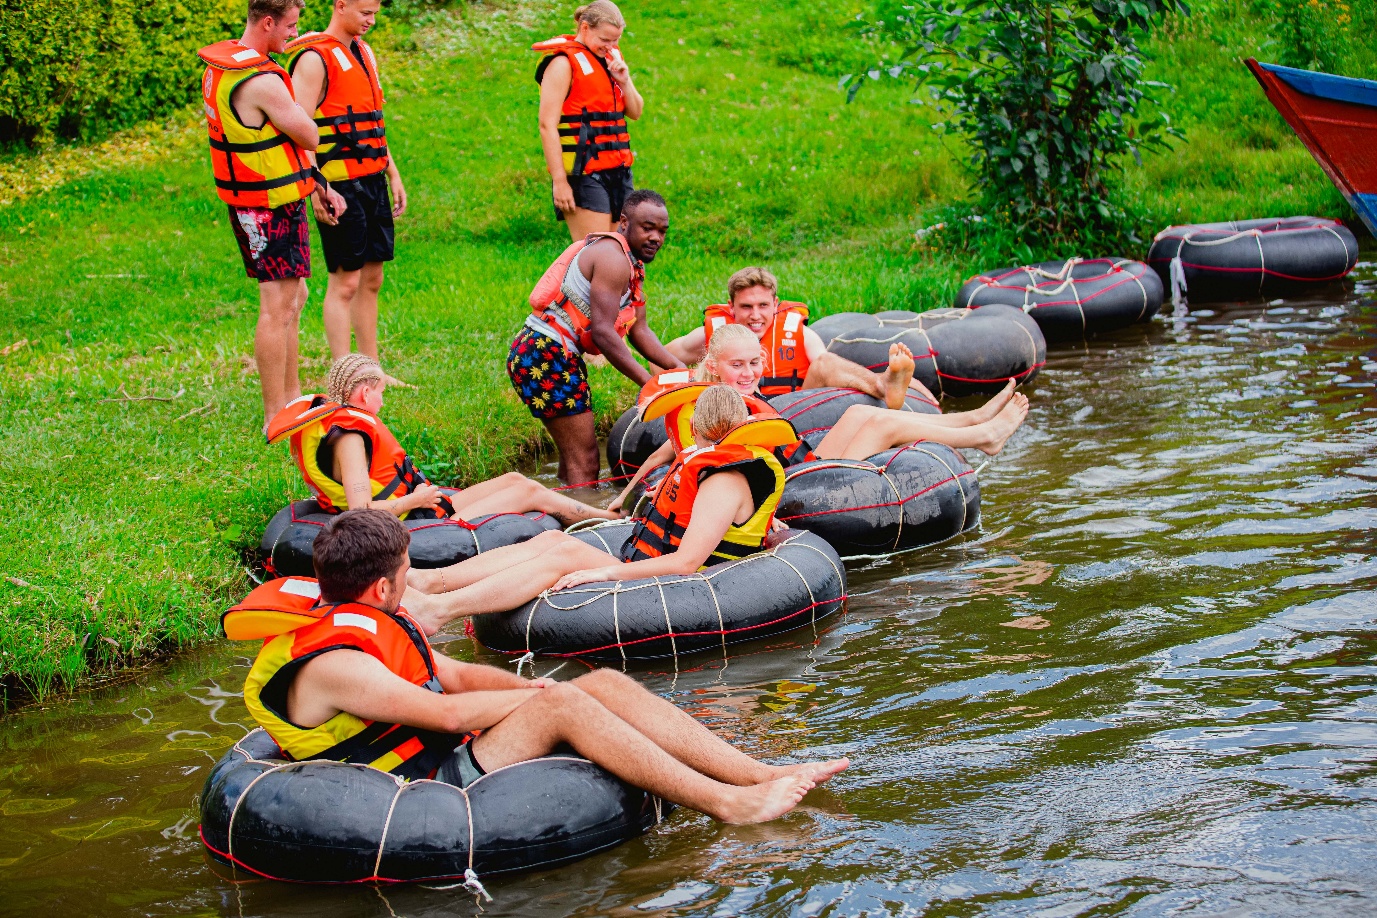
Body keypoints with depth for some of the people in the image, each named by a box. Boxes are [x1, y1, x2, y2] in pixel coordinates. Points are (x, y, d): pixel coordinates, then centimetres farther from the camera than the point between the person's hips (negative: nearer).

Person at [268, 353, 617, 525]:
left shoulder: (329, 418, 6)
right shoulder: (349, 436, -23)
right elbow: (361, 511, -31)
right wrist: (414, 499, -18)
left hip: (420, 506, 10)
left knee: (515, 479, 17)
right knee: (529, 492, 1)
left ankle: (602, 515, 29)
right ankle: (613, 519, 19)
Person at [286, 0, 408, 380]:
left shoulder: (363, 52, 16)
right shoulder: (315, 59, -12)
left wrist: (394, 175, 21)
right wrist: (317, 190, -23)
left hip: (373, 181, 8)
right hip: (341, 188, -8)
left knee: (371, 279, 11)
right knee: (345, 281, -6)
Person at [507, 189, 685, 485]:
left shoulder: (632, 264, 17)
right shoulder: (613, 258, -15)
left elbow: (639, 331, 14)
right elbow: (602, 331, -23)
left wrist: (680, 369, 3)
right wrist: (648, 381, -23)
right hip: (545, 355, -11)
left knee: (575, 454, 17)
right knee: (584, 460, -10)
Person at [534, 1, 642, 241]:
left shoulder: (612, 57, 16)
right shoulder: (564, 62, -8)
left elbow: (635, 112, 19)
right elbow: (547, 125, -14)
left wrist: (624, 81, -1)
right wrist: (559, 182, -18)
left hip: (619, 171, 8)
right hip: (584, 174, -8)